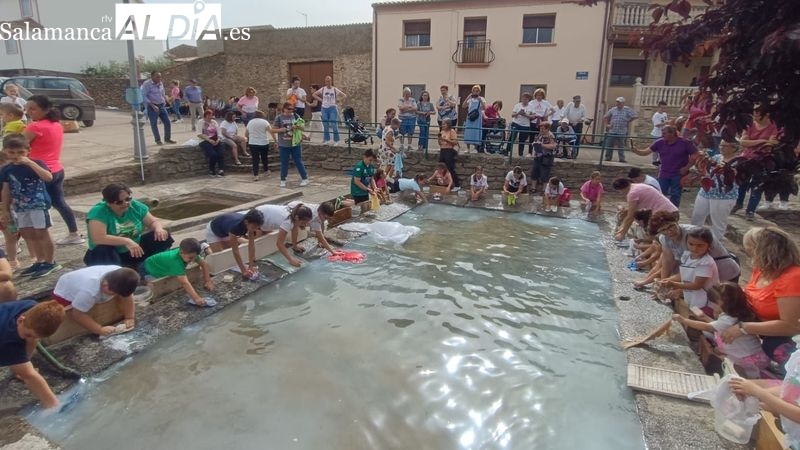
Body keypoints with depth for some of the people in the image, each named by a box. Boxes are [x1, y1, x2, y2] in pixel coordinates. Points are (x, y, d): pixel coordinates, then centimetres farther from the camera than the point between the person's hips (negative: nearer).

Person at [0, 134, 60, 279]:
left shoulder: (36, 163, -9)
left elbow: (48, 177, -28)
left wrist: (30, 163, -28)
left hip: (39, 204, -6)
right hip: (20, 207, 6)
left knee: (42, 234, 0)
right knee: (28, 235, 13)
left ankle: (51, 263, 11)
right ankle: (40, 261, 26)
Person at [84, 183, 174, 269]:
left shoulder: (135, 206, -7)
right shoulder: (98, 212, -22)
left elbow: (153, 221, 1)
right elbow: (98, 238, -34)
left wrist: (158, 229, -23)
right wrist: (126, 241, -39)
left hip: (134, 251, 4)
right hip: (110, 256, -4)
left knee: (163, 237, -13)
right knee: (103, 250, -38)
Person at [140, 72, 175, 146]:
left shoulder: (160, 83, 9)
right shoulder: (146, 84, -11)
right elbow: (143, 96, -16)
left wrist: (165, 100, 8)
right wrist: (152, 105, -23)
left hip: (161, 106, 6)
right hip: (151, 107, -6)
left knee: (167, 122, 2)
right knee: (154, 124, 2)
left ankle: (167, 139, 15)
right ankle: (158, 140, 13)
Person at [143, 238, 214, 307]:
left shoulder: (190, 254, -26)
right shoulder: (175, 261, -45)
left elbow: (204, 264, -12)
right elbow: (184, 282, -53)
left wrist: (208, 281, -21)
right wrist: (196, 298, -63)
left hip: (162, 268, 6)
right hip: (149, 270, -6)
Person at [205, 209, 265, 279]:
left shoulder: (251, 224, -26)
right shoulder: (235, 226, -45)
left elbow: (251, 244, -24)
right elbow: (235, 250, -40)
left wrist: (251, 266, -26)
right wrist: (243, 271, -39)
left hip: (225, 231, 6)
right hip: (213, 231, -6)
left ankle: (210, 247, 28)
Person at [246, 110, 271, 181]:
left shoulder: (250, 122, 9)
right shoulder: (264, 122, -2)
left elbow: (246, 134, 13)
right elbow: (271, 131, -12)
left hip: (252, 143, 2)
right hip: (264, 143, -2)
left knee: (255, 159, 3)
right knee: (264, 158, 17)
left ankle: (255, 175, -2)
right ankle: (266, 171, 32)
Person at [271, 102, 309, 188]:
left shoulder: (295, 117, 3)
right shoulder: (279, 118, -2)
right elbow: (272, 130, 0)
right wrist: (281, 130, -16)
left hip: (295, 144, 1)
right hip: (283, 145, -1)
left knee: (298, 162, 4)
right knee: (284, 163, 8)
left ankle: (305, 178, 13)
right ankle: (283, 180, 20)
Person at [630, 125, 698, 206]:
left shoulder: (685, 143, -10)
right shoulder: (660, 143, -2)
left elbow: (695, 156, -5)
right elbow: (645, 152, -3)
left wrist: (686, 168, -11)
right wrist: (636, 150, -21)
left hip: (678, 175, -3)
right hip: (663, 175, 3)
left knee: (675, 196, 7)